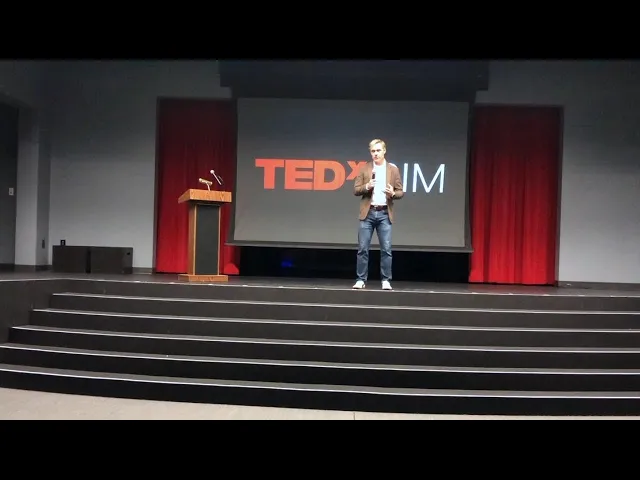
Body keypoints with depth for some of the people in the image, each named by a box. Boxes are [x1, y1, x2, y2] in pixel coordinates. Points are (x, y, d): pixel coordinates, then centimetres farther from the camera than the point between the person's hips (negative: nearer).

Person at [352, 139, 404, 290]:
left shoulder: (393, 169, 7)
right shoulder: (364, 168, 7)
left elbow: (400, 192, 8)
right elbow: (356, 190, 5)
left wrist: (393, 193, -14)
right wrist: (366, 186, -14)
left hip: (384, 213, 0)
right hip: (368, 213, 0)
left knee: (386, 249, -1)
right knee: (363, 248, 0)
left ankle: (386, 280, 7)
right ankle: (361, 279, 8)